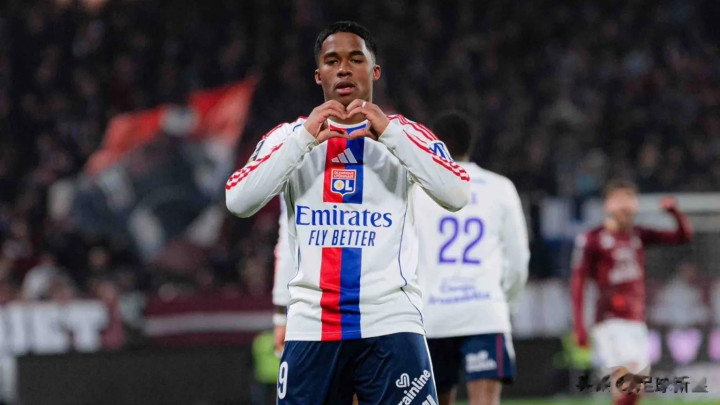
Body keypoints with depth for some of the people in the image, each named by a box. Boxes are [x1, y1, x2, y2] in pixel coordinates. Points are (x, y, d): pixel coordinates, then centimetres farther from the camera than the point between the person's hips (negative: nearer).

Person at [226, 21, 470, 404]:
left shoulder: (405, 136, 8)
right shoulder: (288, 137, 11)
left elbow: (457, 196, -9)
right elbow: (238, 201, -5)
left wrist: (389, 132, -13)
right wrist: (304, 139, -10)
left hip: (390, 325, -2)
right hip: (312, 325, 2)